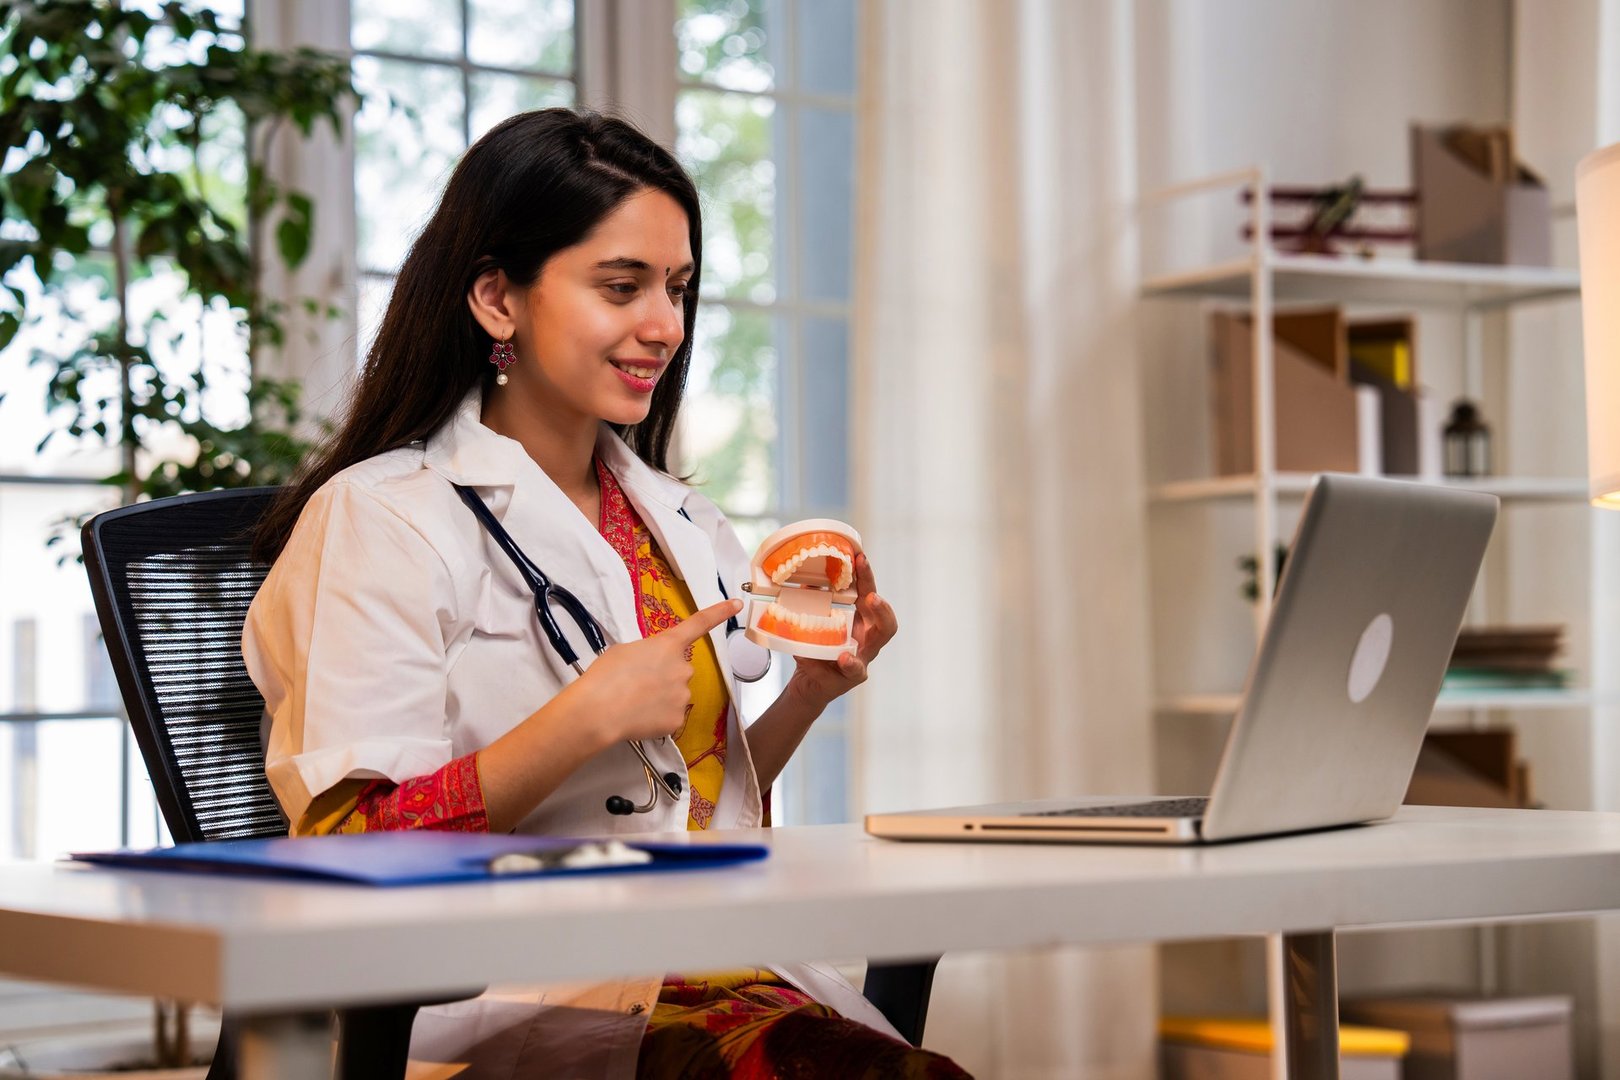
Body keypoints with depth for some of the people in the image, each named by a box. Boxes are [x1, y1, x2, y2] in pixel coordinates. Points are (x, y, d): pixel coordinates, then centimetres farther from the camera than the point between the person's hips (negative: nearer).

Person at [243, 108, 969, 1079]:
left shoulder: (685, 527, 19)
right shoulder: (381, 518, -2)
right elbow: (348, 852, -11)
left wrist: (810, 692, 7)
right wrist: (589, 717, -15)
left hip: (721, 985, 6)